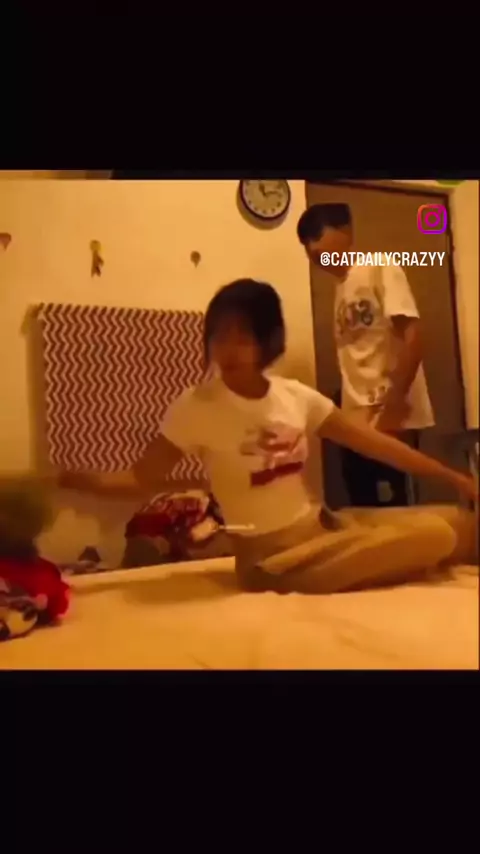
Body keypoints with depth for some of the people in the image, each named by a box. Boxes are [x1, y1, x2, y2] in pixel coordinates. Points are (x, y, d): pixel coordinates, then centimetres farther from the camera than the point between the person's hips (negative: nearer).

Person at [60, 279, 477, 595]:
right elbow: (142, 479, -10)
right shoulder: (195, 407, -10)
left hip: (320, 526, 6)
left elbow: (374, 442, 7)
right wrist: (69, 479, -27)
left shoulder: (296, 396, 2)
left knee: (444, 529, -11)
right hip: (268, 555, -5)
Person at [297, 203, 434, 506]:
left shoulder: (380, 268, -3)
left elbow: (413, 335, -13)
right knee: (365, 510, 9)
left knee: (391, 508, -4)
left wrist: (395, 400, -19)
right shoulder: (341, 286, 18)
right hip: (357, 419, 7)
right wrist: (347, 415, 8)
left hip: (390, 417, -7)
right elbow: (350, 354, 14)